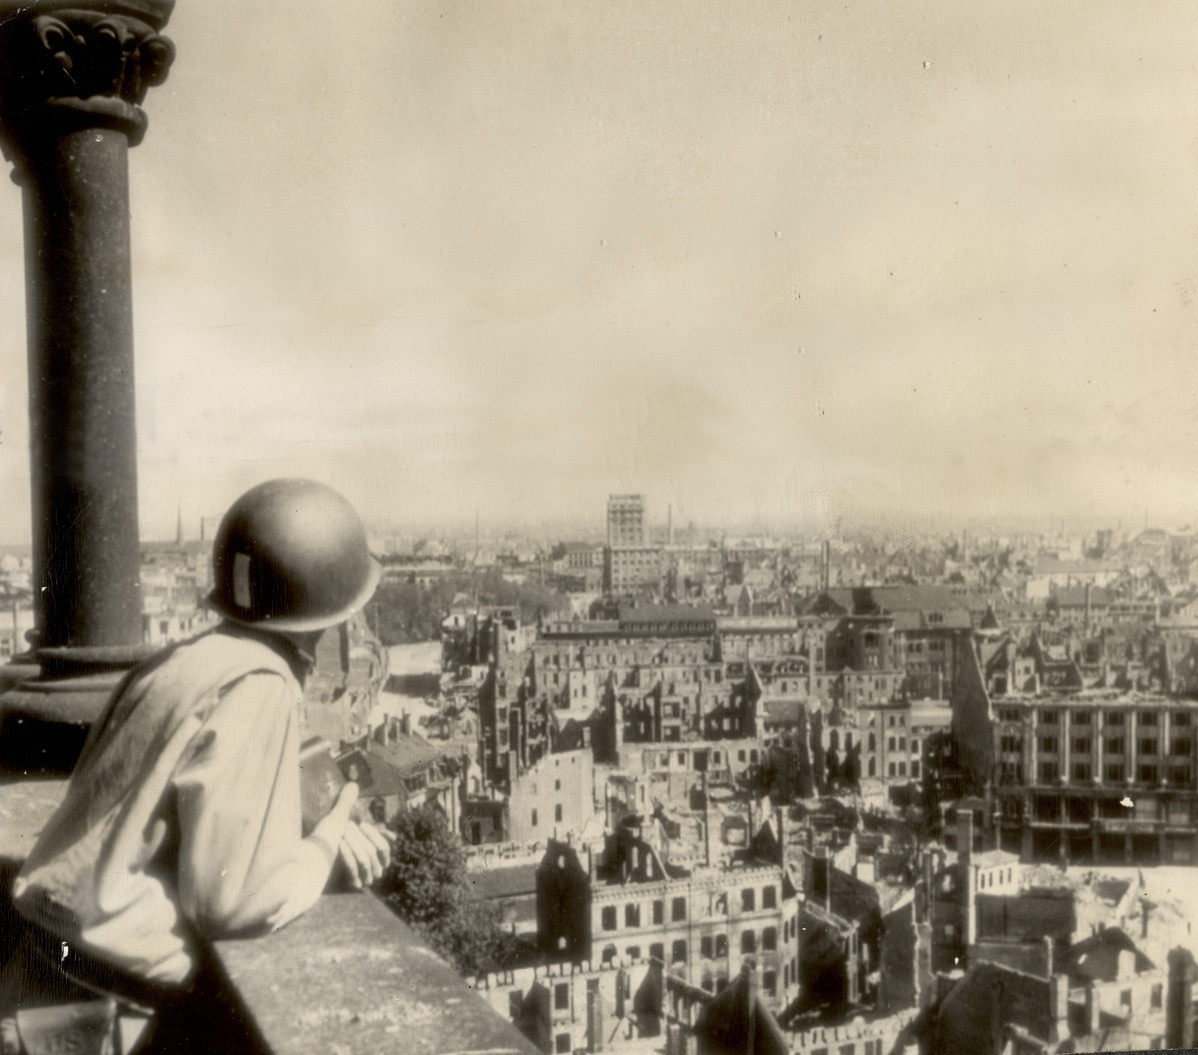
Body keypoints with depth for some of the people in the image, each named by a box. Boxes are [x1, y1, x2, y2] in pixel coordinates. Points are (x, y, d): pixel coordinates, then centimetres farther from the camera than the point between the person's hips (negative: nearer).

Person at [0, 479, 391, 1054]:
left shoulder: (193, 659, 6)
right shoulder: (257, 691, -20)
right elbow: (230, 899, -21)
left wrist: (326, 831, 3)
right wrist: (323, 848, -5)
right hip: (119, 963, -8)